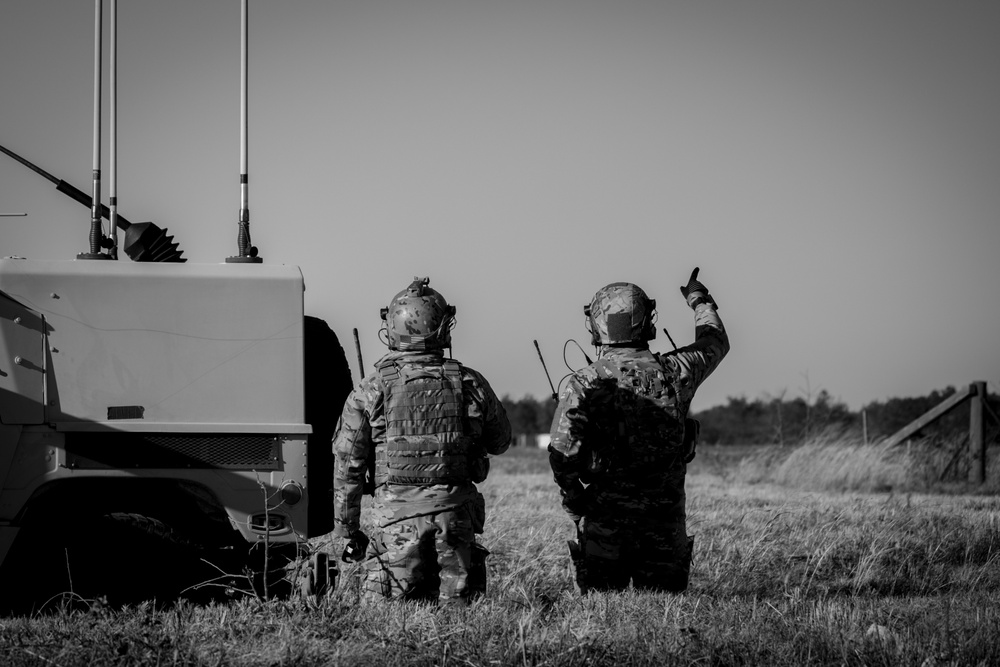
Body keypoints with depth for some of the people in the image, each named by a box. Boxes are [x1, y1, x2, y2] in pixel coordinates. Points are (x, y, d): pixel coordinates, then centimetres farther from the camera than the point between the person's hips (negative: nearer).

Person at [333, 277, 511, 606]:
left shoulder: (371, 390, -3)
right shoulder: (470, 384, 1)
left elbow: (348, 464, 0)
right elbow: (500, 441, 17)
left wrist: (348, 529, 8)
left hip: (397, 512, -1)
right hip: (455, 509, 1)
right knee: (457, 605, 7)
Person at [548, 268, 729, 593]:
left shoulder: (583, 384, -10)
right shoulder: (673, 372, -2)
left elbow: (563, 451, -19)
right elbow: (715, 342, 19)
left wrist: (572, 496, -3)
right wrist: (700, 301, 36)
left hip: (605, 515, -2)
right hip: (665, 514, 2)